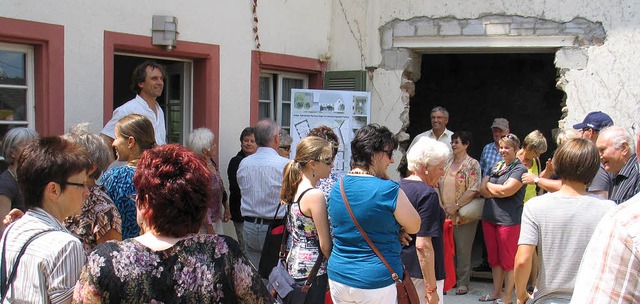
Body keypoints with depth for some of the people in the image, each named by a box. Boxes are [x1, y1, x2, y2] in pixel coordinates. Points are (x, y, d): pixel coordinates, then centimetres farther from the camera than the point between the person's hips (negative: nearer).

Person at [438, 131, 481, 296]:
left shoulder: (472, 164, -7)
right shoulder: (447, 163, 12)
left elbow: (473, 190, -16)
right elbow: (439, 185, 13)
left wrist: (456, 206, -18)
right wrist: (442, 206, 0)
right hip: (445, 215, 5)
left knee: (463, 249, 2)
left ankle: (463, 282, 12)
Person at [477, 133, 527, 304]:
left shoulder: (520, 169, -7)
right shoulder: (496, 167, 15)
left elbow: (506, 190, -20)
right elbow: (482, 190, 8)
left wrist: (489, 186, -2)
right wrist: (498, 191, -9)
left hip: (509, 220, -7)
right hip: (490, 217, 7)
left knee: (508, 260, 1)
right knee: (494, 258, 14)